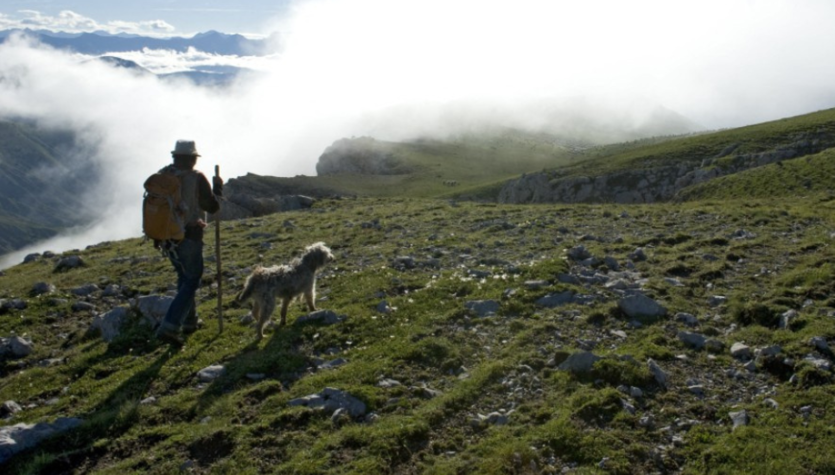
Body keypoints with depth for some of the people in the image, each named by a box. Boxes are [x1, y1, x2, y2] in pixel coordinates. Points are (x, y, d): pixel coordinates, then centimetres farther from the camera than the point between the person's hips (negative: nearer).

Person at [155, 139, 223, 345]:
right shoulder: (197, 178, -15)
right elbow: (213, 207, -8)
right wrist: (218, 188, 9)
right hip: (189, 237, -6)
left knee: (184, 277, 22)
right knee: (191, 281, 3)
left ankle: (189, 322, 31)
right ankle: (169, 327, -8)